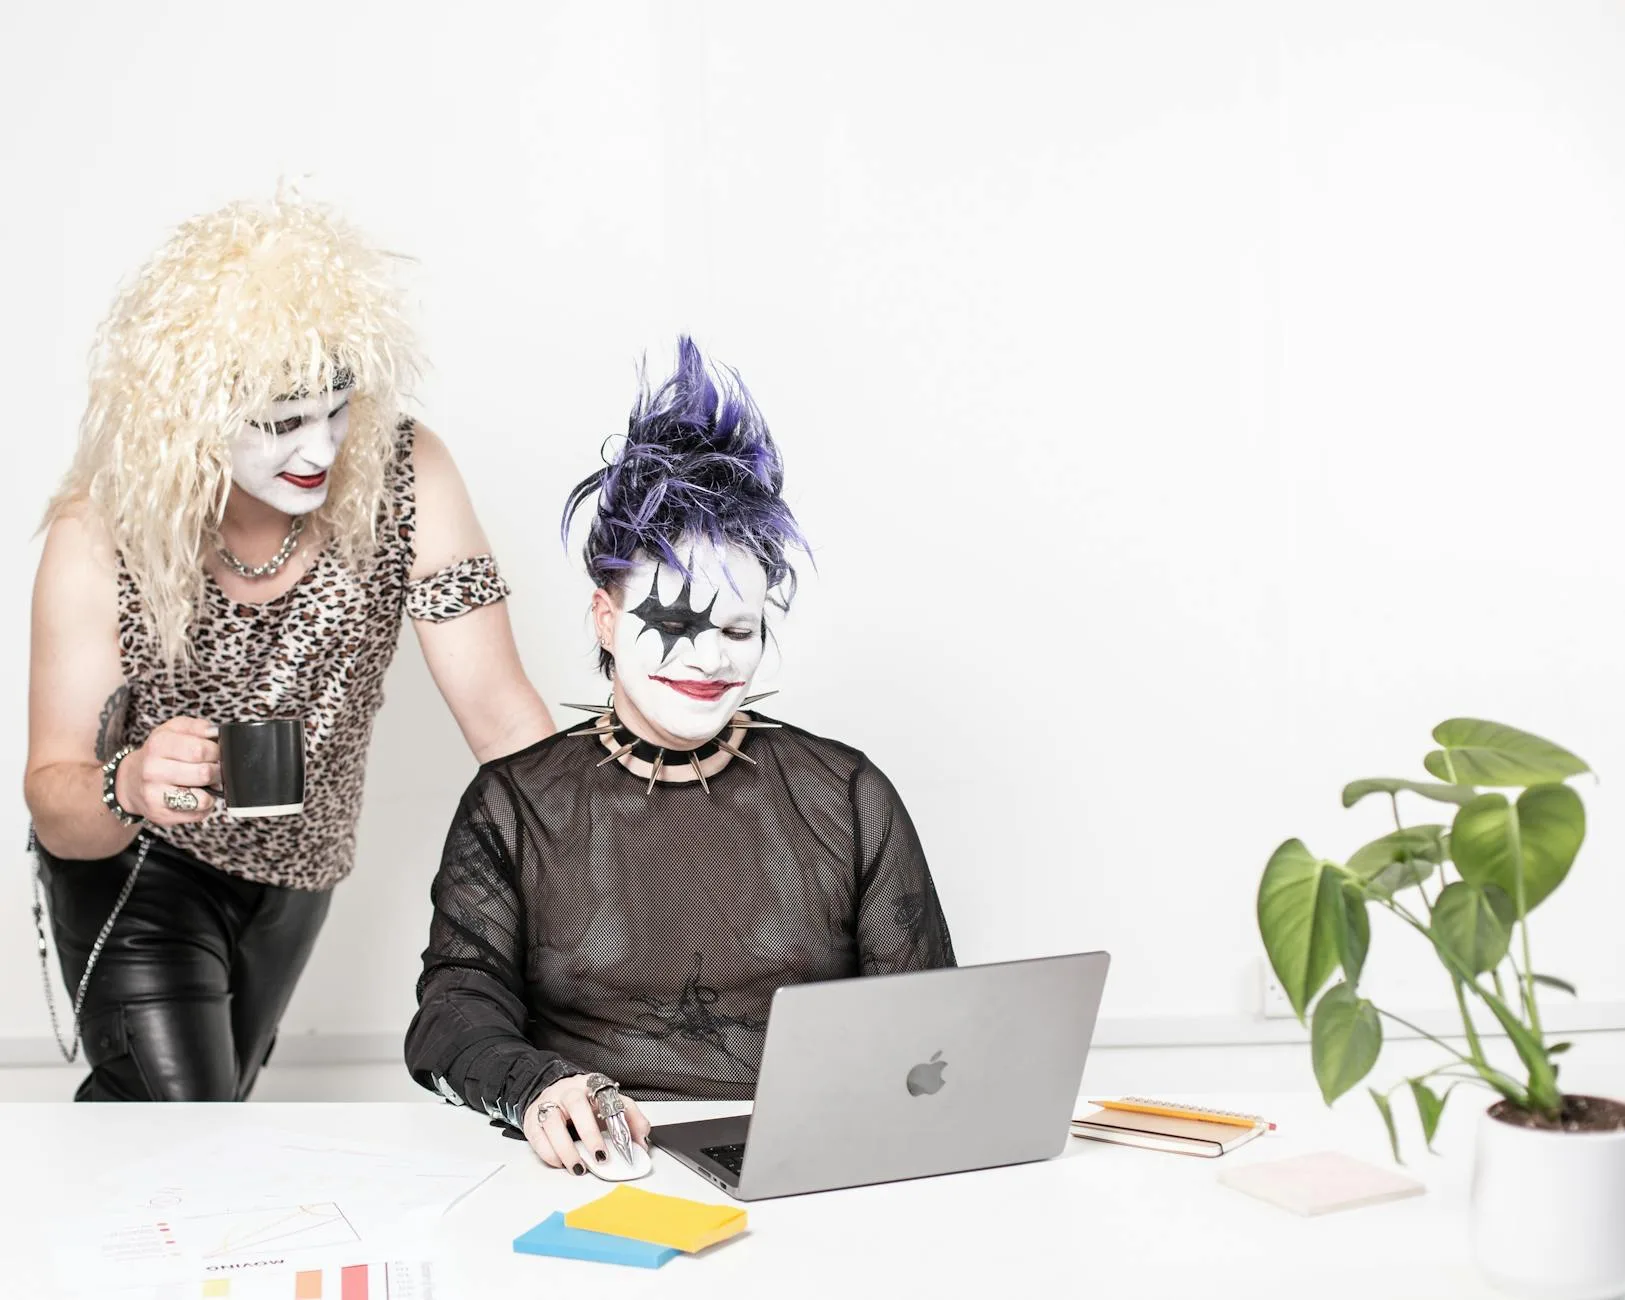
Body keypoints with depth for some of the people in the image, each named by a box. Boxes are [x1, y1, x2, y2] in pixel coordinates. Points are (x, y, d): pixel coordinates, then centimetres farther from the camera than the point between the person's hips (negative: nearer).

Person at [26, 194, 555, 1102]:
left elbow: (501, 717, -24)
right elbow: (53, 798, -24)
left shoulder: (405, 476, -25)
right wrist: (128, 787, -47)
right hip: (137, 865, -3)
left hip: (295, 871, 4)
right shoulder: (98, 537, -27)